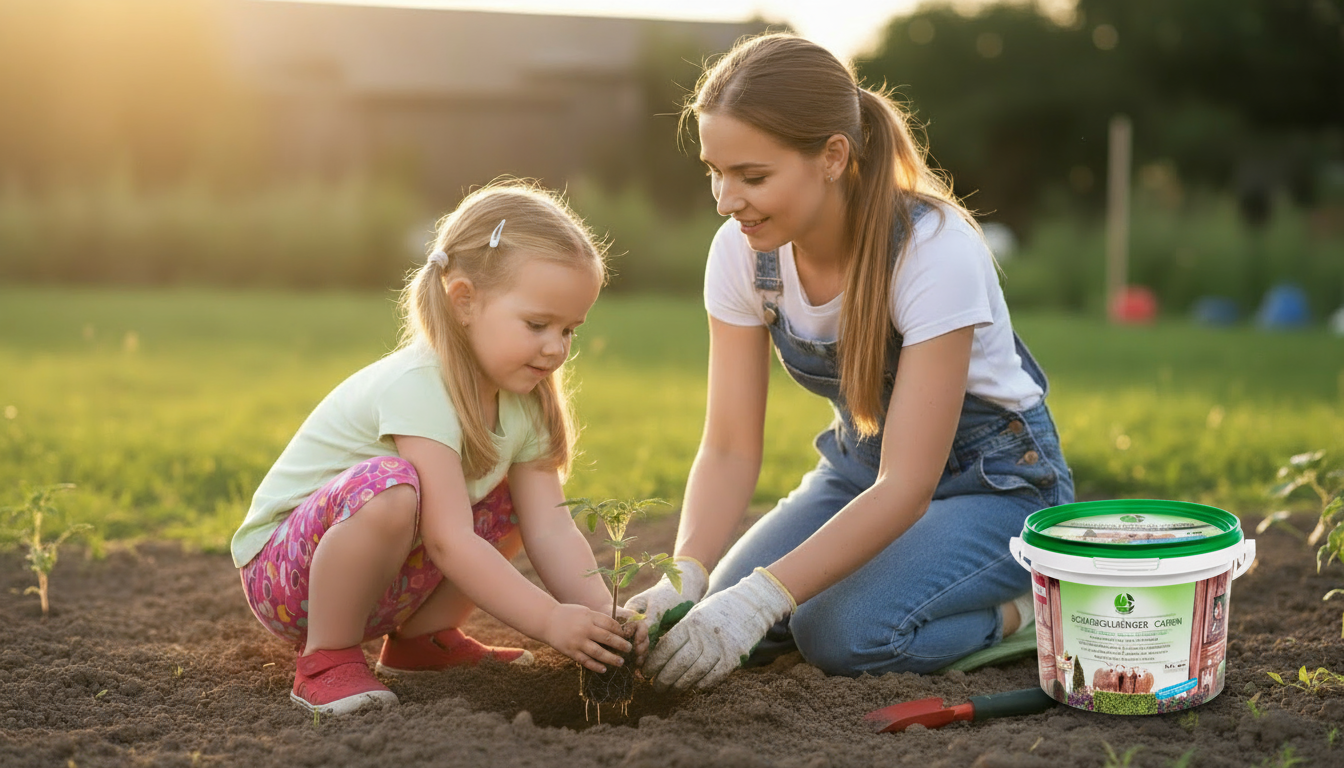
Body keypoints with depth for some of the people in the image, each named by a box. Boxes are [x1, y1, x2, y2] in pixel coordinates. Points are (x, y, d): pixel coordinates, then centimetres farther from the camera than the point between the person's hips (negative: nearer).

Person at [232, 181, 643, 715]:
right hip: (282, 569, -8)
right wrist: (550, 620, -35)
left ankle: (421, 637, 12)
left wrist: (602, 615, -24)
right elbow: (449, 541, -33)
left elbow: (550, 530, -9)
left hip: (388, 578, 8)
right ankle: (326, 657, -17)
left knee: (518, 498, 3)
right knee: (391, 486, -36)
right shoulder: (418, 387, -28)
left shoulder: (524, 399, -2)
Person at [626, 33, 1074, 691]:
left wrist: (759, 599, -41)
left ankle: (1024, 603, -1)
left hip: (993, 481, -6)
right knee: (720, 612, -15)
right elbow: (730, 447, -13)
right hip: (862, 468, 6)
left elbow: (907, 488, -32)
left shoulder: (936, 252, -31)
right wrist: (686, 578, -31)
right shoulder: (741, 251, -15)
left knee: (844, 635, -29)